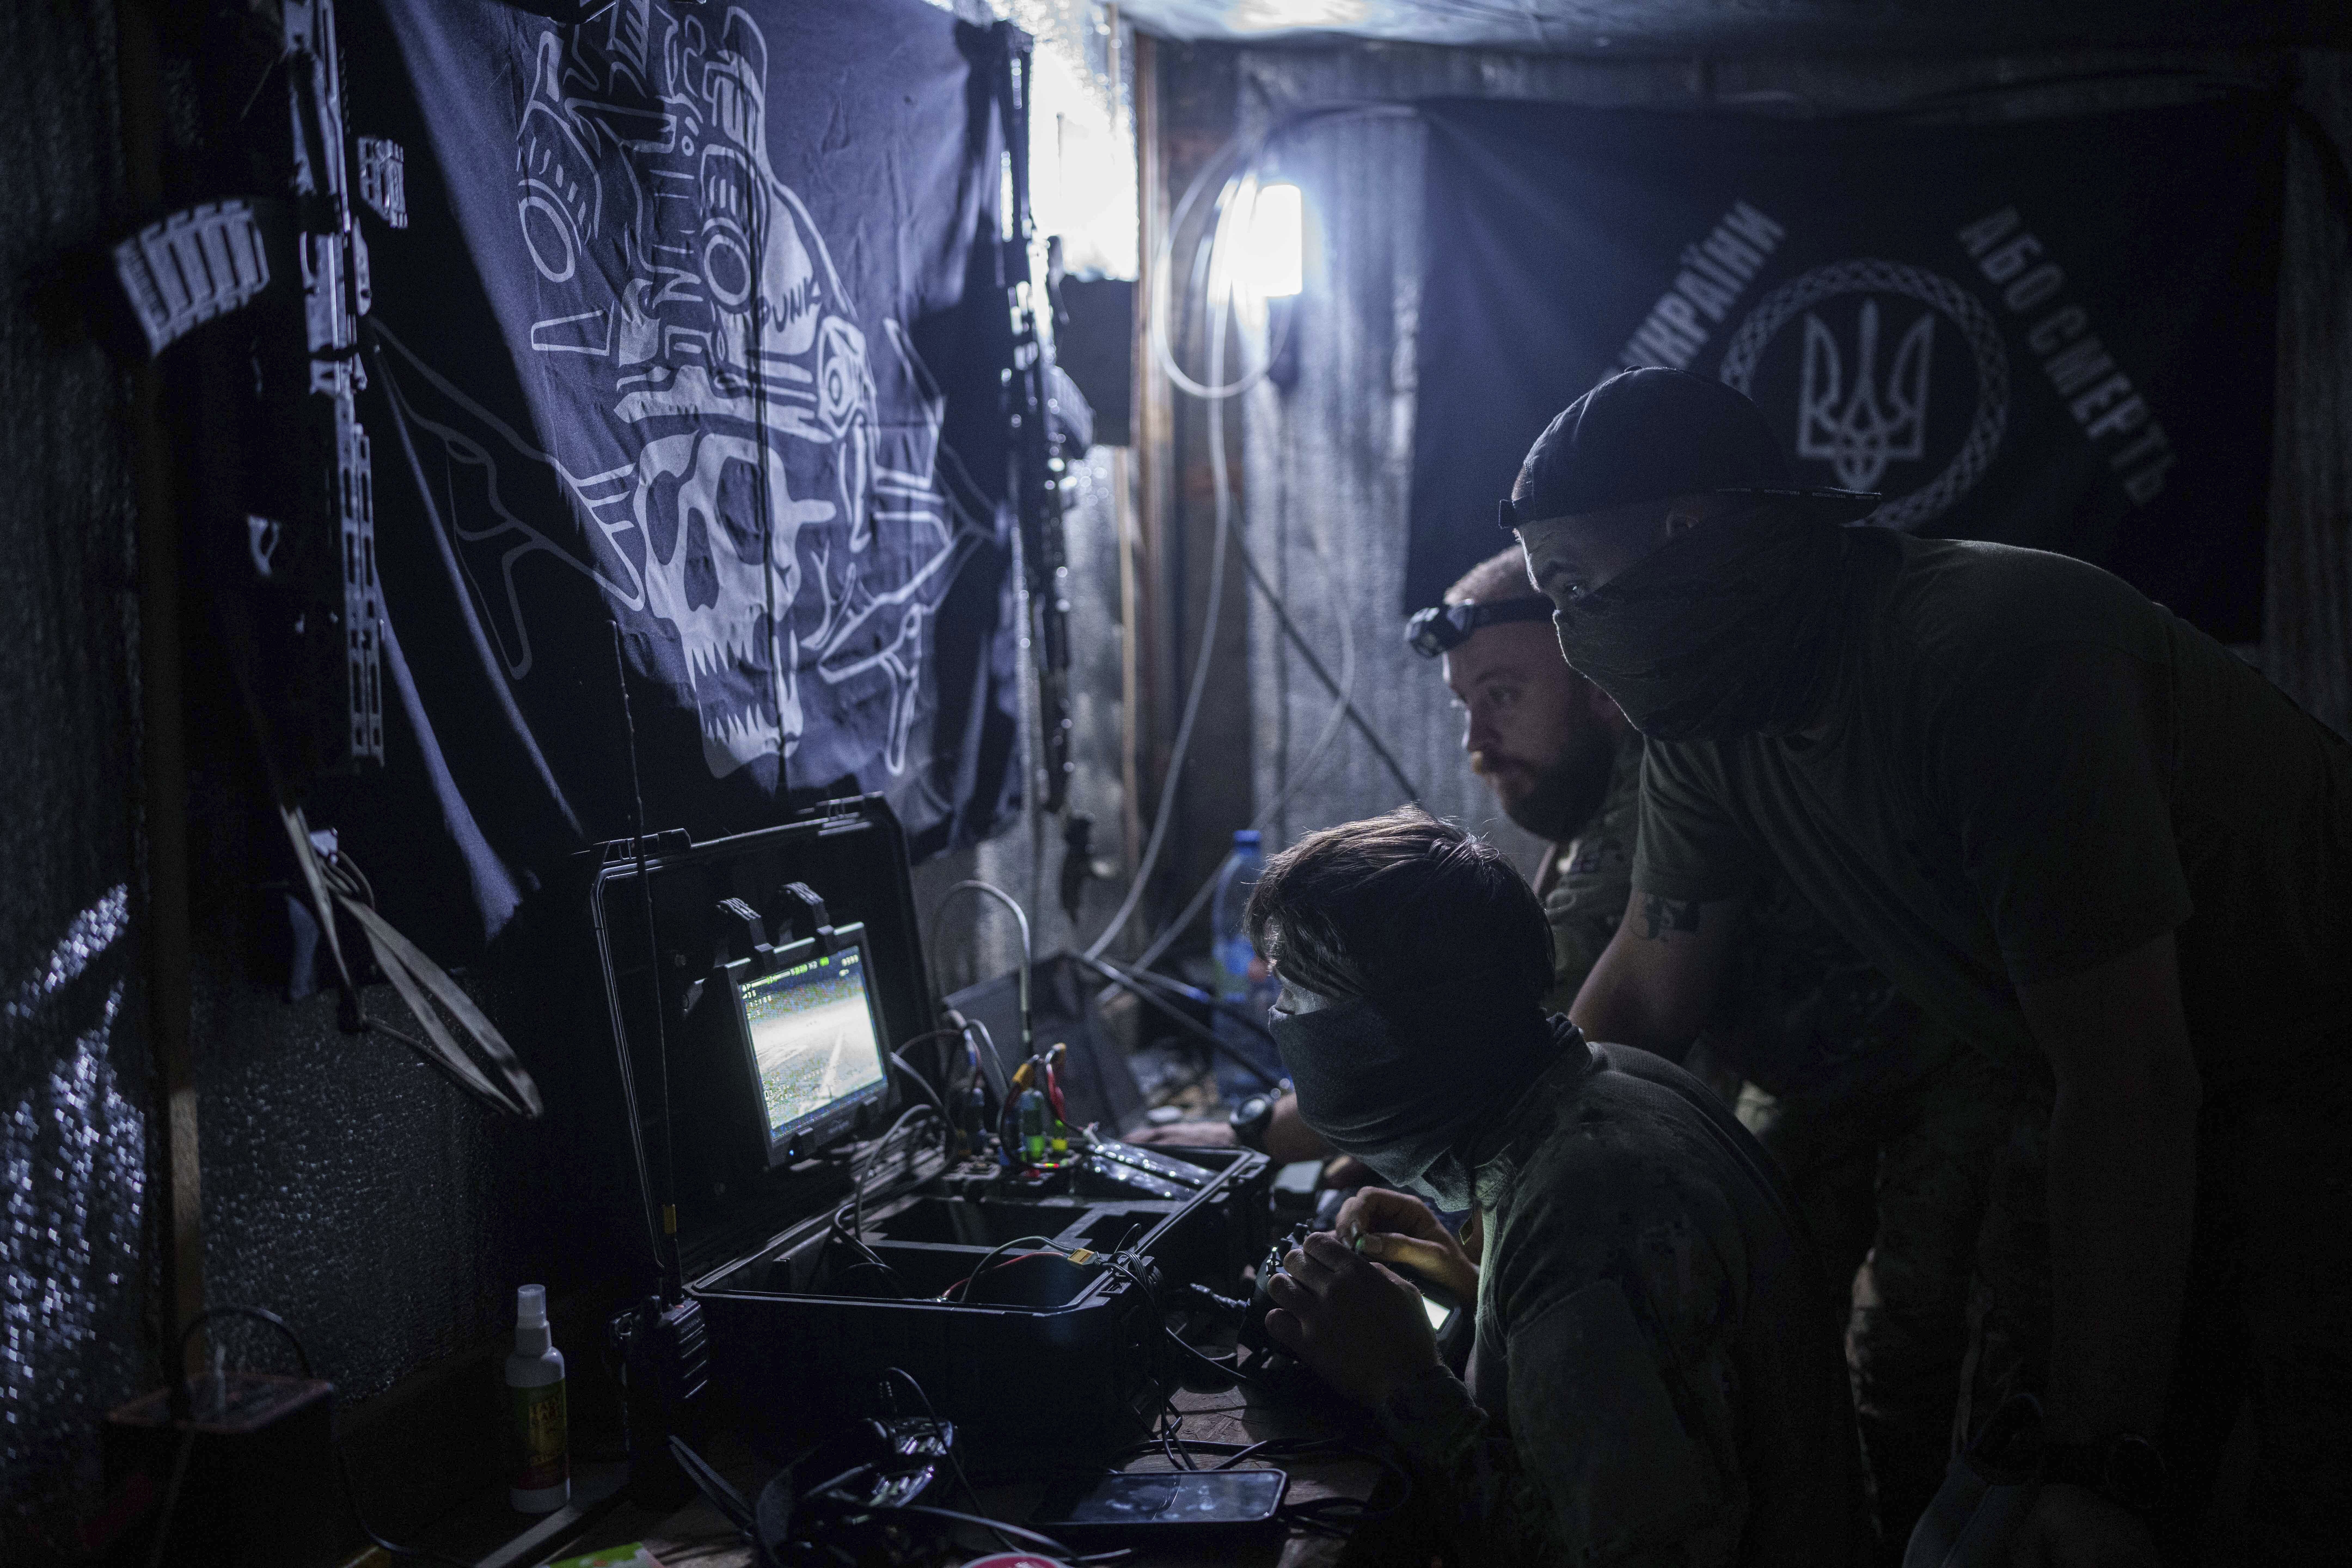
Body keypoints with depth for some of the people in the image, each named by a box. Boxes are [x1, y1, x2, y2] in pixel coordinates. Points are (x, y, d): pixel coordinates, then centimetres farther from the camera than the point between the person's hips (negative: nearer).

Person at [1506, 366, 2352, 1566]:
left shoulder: (1991, 655, -32)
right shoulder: (1704, 726, -7)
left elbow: (2126, 1081, -31)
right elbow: (1645, 993, 5)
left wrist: (2101, 1461, -29)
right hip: (2139, 1102, 7)